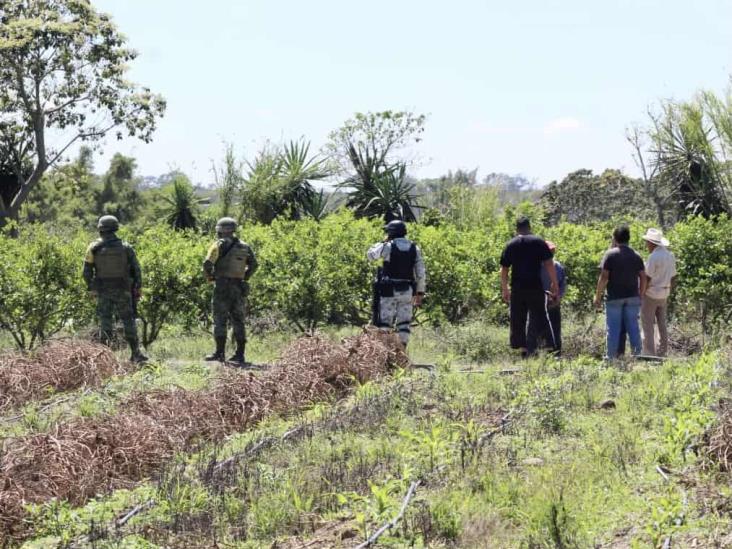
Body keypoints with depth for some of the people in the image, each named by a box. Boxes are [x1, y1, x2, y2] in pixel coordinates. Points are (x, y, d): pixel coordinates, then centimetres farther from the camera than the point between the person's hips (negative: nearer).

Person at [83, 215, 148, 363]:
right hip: (122, 291, 0)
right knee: (128, 320, 8)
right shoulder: (125, 247, -4)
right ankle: (136, 353, 6)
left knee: (105, 321, 6)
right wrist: (138, 288, 9)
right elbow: (136, 269, -1)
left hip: (103, 291, 0)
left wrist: (90, 288, 10)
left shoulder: (94, 248, -6)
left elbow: (87, 271, -3)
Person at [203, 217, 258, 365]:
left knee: (220, 321, -3)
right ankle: (240, 354, 7)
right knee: (238, 321, 9)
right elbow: (254, 264, 17)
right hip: (239, 287, 5)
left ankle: (220, 353, -6)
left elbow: (208, 263, -15)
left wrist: (210, 277, 2)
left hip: (222, 286, -5)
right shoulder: (244, 247, 11)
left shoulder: (220, 245, -7)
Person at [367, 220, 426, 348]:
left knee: (385, 322, 1)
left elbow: (370, 255, 10)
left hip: (390, 290, -3)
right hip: (407, 291, 3)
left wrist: (382, 242, 16)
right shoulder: (415, 248, 5)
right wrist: (420, 292, 9)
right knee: (404, 322, 6)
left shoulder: (388, 246, -7)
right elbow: (421, 273, 3)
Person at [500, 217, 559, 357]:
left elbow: (504, 270, 8)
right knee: (537, 318, 1)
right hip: (536, 287, -2)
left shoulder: (510, 245, 8)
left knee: (518, 320, 10)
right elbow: (549, 264, -5)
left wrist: (505, 290, 14)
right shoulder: (539, 242, 1)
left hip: (517, 289, 2)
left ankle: (522, 348, 10)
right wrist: (554, 284, 1)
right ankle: (531, 348, -11)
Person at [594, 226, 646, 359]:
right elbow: (643, 278, 5)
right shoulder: (636, 256, 8)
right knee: (633, 327, 7)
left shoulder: (610, 254, -5)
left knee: (613, 328, 0)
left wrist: (598, 296, -5)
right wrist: (640, 295, 14)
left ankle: (611, 357, 0)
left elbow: (604, 277, -11)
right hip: (632, 297, 4)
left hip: (614, 297, -4)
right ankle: (636, 355, 6)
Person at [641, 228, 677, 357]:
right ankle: (662, 353, 15)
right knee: (662, 324, 12)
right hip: (663, 294, 8)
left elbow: (647, 278, -19)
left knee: (647, 325, -3)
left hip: (650, 293, -8)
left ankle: (648, 354, -5)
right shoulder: (670, 256, 7)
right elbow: (672, 277, 12)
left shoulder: (653, 257, -18)